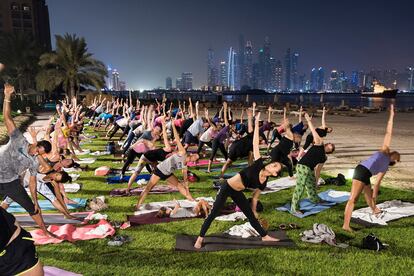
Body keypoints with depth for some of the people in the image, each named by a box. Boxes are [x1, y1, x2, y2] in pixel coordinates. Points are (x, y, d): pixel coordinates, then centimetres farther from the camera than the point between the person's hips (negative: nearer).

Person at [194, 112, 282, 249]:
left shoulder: (263, 184, -2)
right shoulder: (259, 165, -16)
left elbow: (255, 197, 12)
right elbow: (255, 143, -15)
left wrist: (254, 210, 17)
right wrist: (256, 124, -15)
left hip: (237, 193, 5)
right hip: (227, 187, -5)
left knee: (250, 215, 15)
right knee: (213, 214, -3)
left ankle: (265, 236, 34)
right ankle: (200, 238, 11)